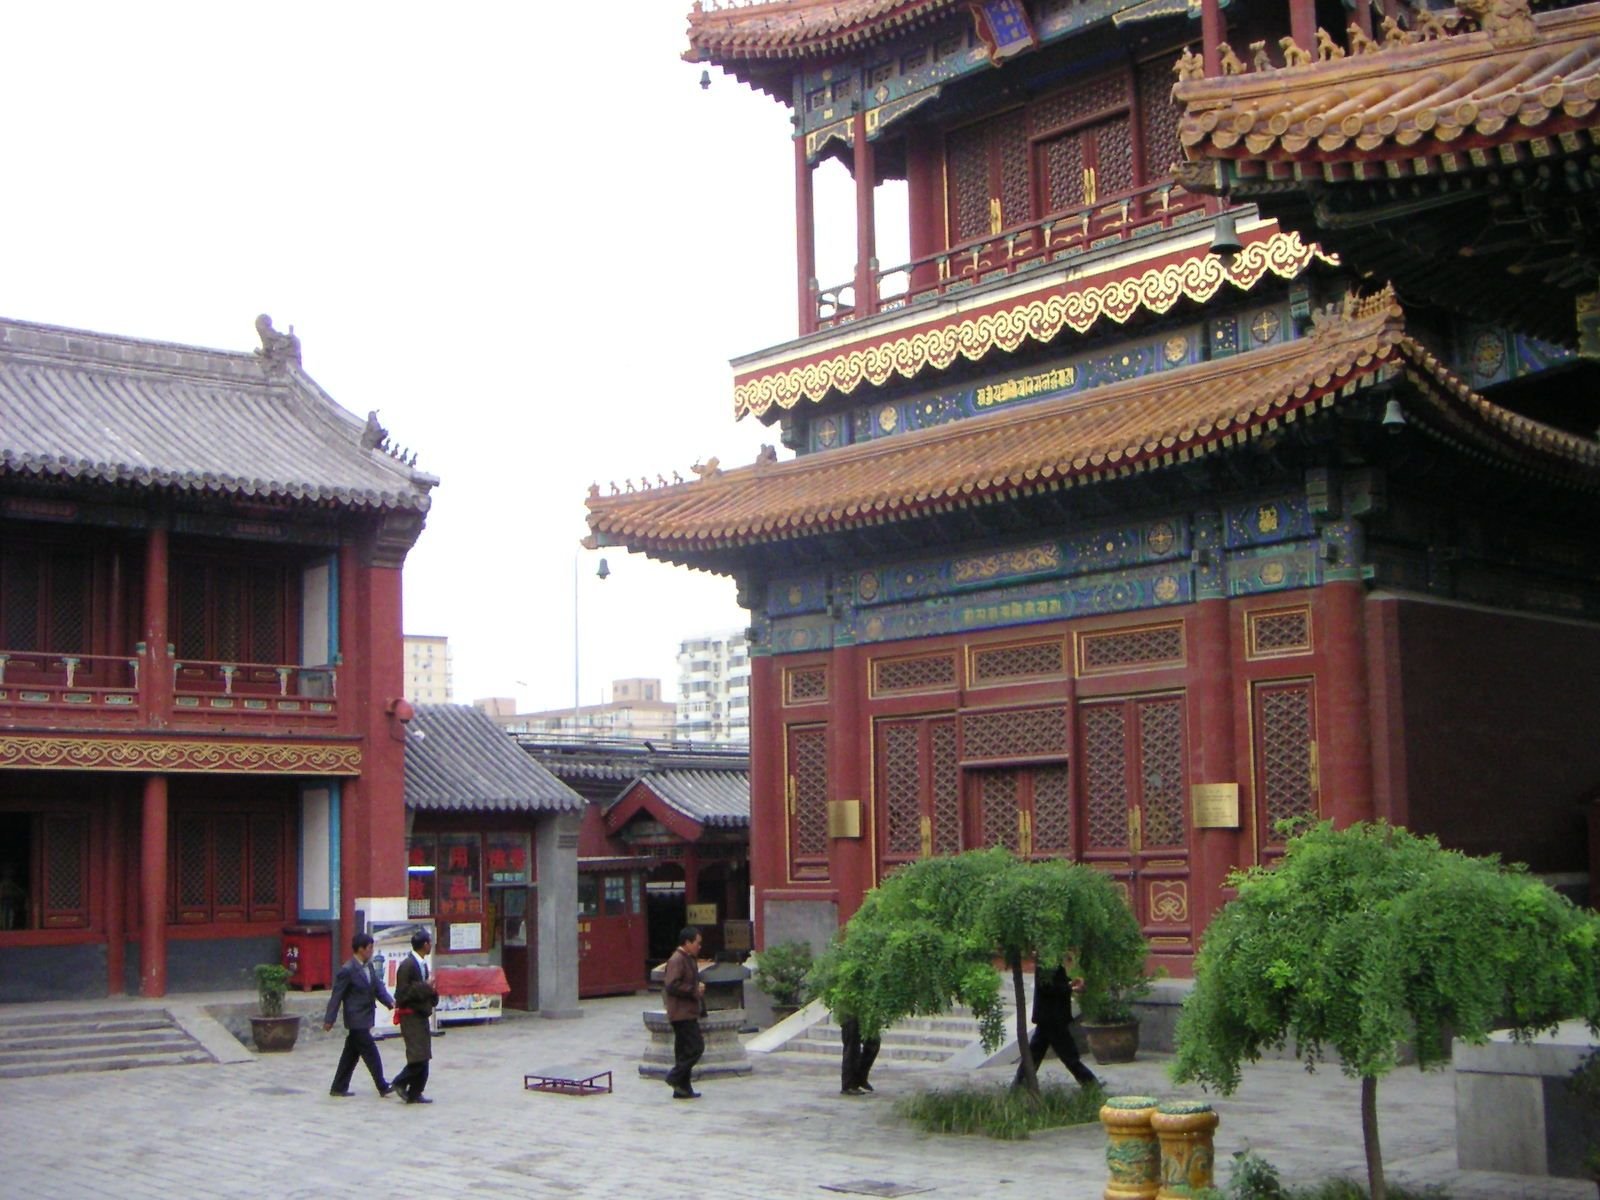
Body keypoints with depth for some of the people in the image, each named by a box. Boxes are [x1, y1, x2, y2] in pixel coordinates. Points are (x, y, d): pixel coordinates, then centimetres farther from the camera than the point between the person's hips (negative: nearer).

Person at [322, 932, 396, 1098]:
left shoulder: (369, 966, 9)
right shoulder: (347, 970, -16)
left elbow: (378, 987, 6)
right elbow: (336, 996, -14)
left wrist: (390, 1002, -11)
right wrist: (329, 1020, -14)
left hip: (365, 1019, 9)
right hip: (357, 1020, -9)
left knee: (351, 1054, 13)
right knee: (371, 1054, -5)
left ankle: (339, 1088, 21)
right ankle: (383, 1088, 0)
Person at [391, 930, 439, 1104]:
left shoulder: (422, 964, 13)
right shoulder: (407, 965, -15)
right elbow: (403, 993, -20)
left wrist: (432, 989, 4)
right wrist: (426, 986, -19)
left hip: (421, 1015, 9)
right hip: (411, 1016, -9)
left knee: (423, 1057, 9)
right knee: (419, 1056, -13)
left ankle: (414, 1094, 15)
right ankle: (400, 1082, 4)